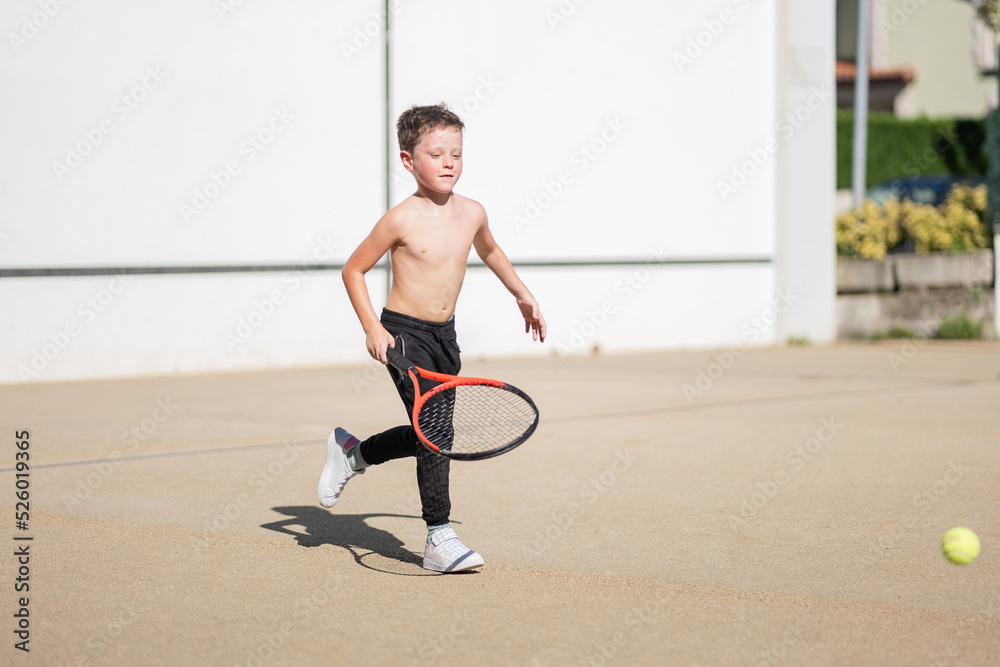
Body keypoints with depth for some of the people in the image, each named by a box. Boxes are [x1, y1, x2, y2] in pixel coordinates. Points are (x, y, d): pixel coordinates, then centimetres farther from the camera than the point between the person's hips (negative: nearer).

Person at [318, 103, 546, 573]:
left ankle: (354, 452, 37)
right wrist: (372, 328, -13)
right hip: (403, 334, -7)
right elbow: (353, 271, -6)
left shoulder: (472, 213, 1)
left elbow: (490, 253, 25)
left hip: (444, 335, 7)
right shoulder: (401, 221, -15)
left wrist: (522, 295, 28)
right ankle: (440, 539, -10)